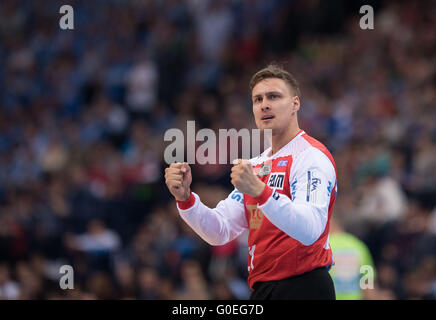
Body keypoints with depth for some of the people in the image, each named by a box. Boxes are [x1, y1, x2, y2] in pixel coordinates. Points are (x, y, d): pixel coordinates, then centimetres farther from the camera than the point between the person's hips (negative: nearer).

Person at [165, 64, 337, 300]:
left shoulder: (312, 156, -9)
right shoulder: (257, 165, 18)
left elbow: (310, 231, -25)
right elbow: (219, 232, 14)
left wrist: (260, 191, -35)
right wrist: (185, 198, -3)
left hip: (303, 288, -8)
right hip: (261, 289, 8)